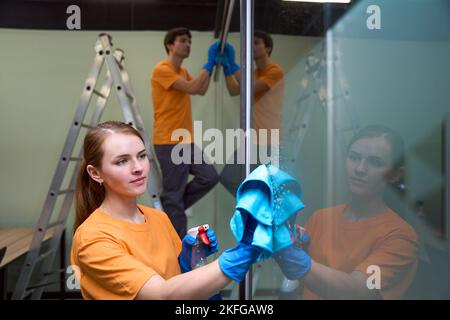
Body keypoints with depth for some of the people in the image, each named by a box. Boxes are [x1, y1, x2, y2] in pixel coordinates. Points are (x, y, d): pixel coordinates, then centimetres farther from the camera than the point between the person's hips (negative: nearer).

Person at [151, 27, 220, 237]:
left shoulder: (182, 71, 19)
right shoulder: (162, 70, -11)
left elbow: (201, 90, 13)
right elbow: (192, 88, -19)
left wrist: (213, 65, 7)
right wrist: (209, 63, -13)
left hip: (186, 141, 9)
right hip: (169, 143, -9)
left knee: (210, 177, 7)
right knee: (174, 194, -2)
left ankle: (169, 208, 19)